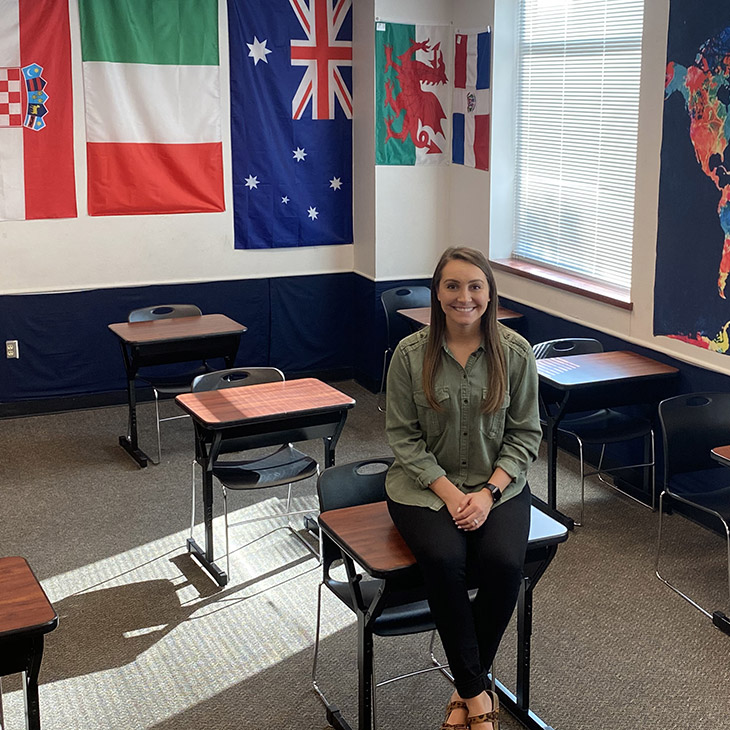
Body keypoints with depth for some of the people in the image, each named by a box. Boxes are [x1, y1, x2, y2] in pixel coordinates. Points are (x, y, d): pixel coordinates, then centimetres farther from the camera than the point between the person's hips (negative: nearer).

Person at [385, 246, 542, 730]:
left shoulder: (515, 353, -3)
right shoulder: (411, 354, -5)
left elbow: (525, 435, 1)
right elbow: (403, 436, -3)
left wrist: (487, 493, -12)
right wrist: (449, 493, -14)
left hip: (498, 484, 1)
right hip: (425, 484, -1)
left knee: (504, 562, -27)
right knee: (444, 559, -30)